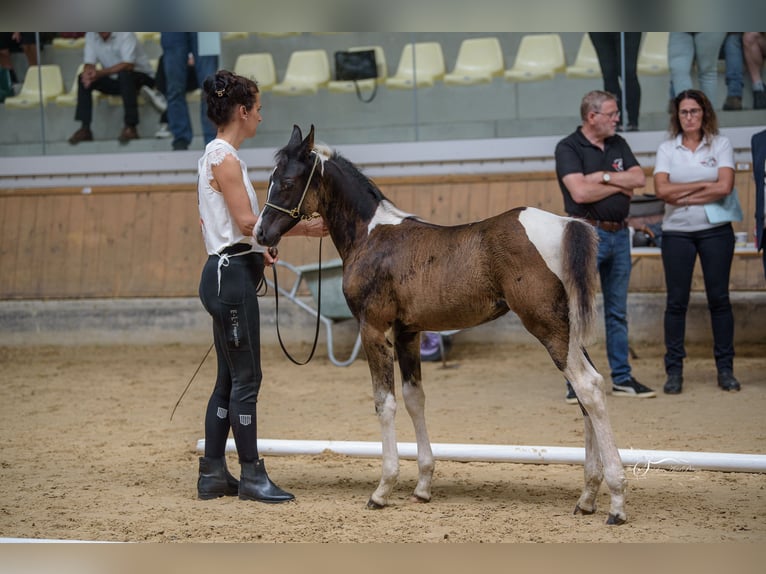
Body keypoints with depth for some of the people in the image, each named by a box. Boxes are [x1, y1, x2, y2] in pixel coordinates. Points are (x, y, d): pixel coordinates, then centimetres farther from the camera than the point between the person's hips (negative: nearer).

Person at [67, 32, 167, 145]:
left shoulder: (125, 33, -21)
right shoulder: (91, 35, -4)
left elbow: (128, 65, -30)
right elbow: (89, 64, -6)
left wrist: (101, 72, -40)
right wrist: (88, 74, -31)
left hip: (142, 77, -6)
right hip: (115, 81, 6)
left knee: (124, 74, -37)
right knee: (83, 79, -13)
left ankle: (130, 127, -33)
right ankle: (84, 129, -14)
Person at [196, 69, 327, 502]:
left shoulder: (217, 155, 16)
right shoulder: (225, 158, -15)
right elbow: (247, 221, -20)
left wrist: (258, 251, 24)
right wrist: (302, 228, -17)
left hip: (228, 273, 11)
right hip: (231, 276, -11)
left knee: (230, 378, 12)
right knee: (246, 378, -5)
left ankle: (213, 474, 16)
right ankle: (252, 476, 1)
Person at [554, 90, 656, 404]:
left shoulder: (618, 145, 13)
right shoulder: (568, 148, -6)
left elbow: (639, 179, 1)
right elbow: (580, 192, -19)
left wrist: (604, 176, -10)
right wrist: (619, 186, -6)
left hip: (619, 234, 6)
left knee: (618, 312, 11)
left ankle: (622, 378, 17)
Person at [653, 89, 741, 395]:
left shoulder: (720, 145, 2)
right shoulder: (667, 149, 5)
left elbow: (725, 186, -11)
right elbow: (662, 189, -10)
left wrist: (684, 196, -11)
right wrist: (704, 185, -9)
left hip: (716, 231, -1)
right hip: (677, 233, 1)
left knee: (719, 298, 2)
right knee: (676, 301, 1)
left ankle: (725, 369, 8)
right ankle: (674, 371, 5)